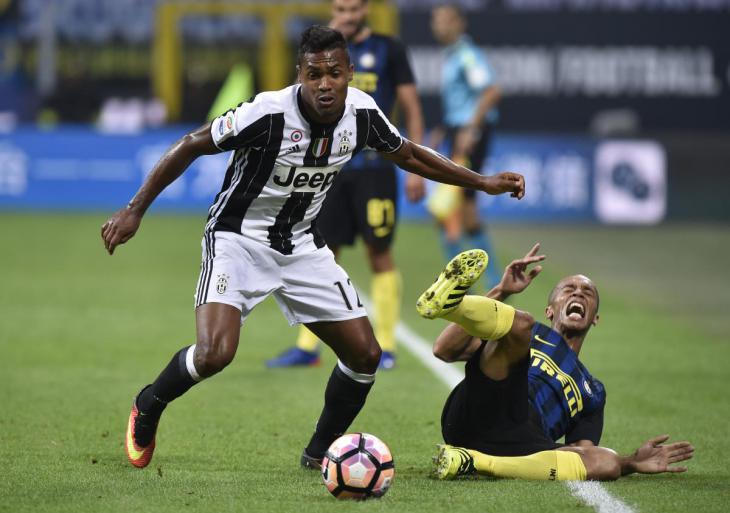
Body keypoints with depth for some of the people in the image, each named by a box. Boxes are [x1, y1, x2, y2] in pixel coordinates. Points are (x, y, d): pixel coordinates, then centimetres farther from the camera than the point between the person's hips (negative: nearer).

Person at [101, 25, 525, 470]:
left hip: (302, 245, 6)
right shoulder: (269, 113, -26)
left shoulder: (361, 112, -10)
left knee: (365, 354, 1)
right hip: (239, 238, -6)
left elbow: (407, 154, 11)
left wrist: (482, 183, 11)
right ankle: (148, 406, 6)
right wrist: (134, 211, -16)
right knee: (214, 354, -26)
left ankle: (321, 453, 23)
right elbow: (192, 146, -16)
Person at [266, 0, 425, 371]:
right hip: (330, 168, 4)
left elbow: (411, 109, 2)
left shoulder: (388, 50, 1)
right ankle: (307, 347, 6)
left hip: (374, 168, -3)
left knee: (379, 255, -2)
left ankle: (385, 347, 5)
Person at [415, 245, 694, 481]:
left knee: (607, 462, -28)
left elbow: (582, 458, 28)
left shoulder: (592, 392, 39)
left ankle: (474, 462, -36)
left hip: (522, 447, 2)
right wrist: (501, 292, 12)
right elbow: (445, 350, 17)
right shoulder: (528, 333, 32)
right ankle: (446, 300, -54)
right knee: (520, 323, -18)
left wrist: (633, 463, 9)